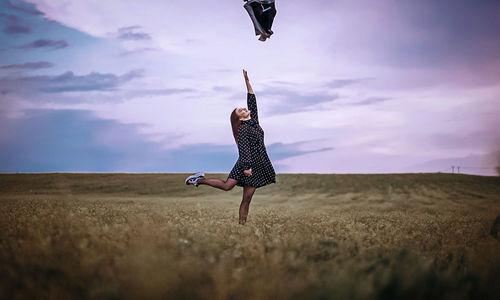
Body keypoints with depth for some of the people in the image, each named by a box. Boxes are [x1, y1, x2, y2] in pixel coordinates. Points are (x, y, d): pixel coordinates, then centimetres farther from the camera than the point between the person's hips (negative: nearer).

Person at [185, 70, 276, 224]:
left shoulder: (254, 120, 14)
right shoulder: (242, 129, -7)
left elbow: (252, 101, 16)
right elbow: (243, 148, -16)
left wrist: (247, 81, 15)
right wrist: (246, 166, -25)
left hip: (258, 165, 7)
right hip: (248, 162, -7)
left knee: (247, 198, 3)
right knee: (227, 185, -15)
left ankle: (242, 223, 3)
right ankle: (200, 179, 1)